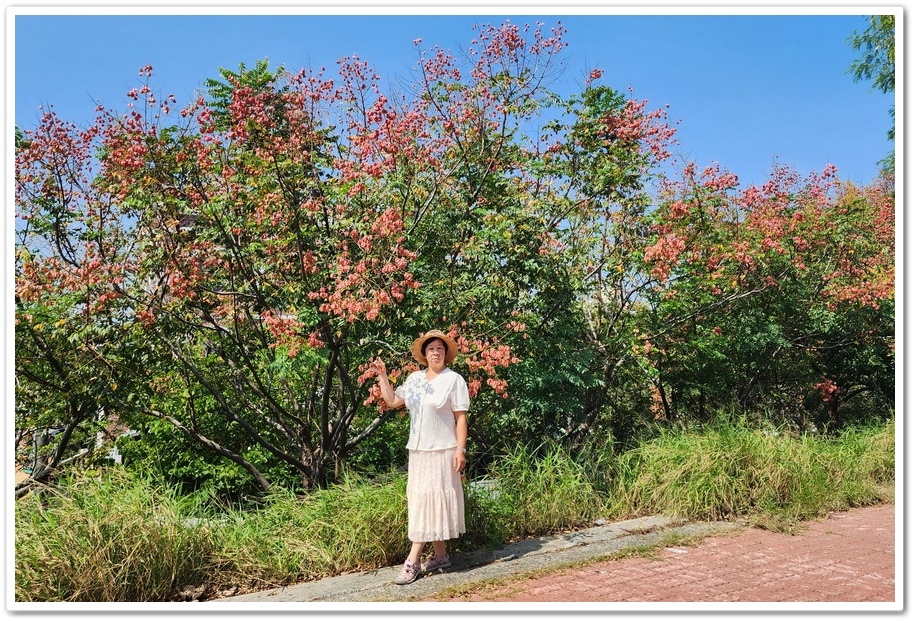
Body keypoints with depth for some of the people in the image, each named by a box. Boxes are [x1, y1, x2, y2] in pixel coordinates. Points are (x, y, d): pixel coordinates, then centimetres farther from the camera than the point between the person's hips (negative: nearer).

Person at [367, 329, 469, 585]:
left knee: (430, 500, -5)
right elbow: (393, 401, 14)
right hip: (417, 450, 6)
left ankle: (412, 561, -3)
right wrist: (382, 375, 9)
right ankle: (440, 555, 18)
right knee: (422, 502, 8)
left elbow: (461, 418, -9)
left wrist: (461, 450, -15)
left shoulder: (454, 380, -7)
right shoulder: (415, 378, 10)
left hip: (441, 451, -6)